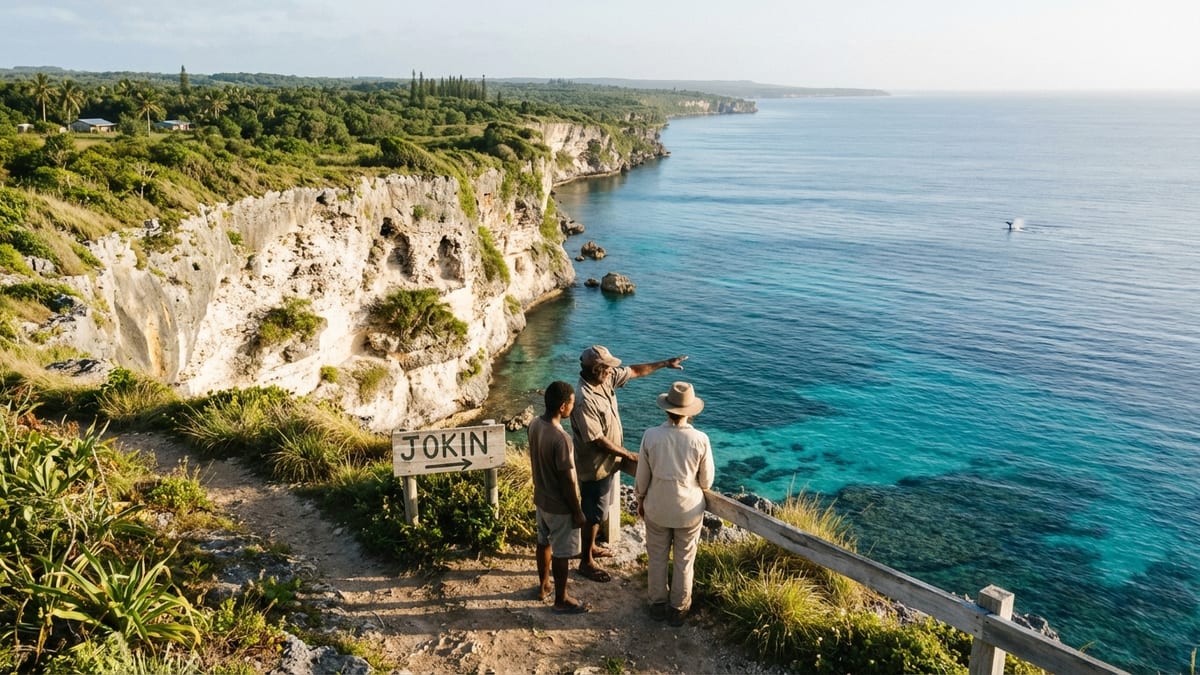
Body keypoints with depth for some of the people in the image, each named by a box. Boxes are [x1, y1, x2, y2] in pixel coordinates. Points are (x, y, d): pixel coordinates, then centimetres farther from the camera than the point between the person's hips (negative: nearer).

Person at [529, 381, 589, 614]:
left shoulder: (534, 424, -8)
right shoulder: (560, 438, -33)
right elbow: (568, 481, -25)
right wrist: (577, 512, -13)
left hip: (540, 498, 8)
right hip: (560, 506, -8)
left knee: (544, 542, 25)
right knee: (562, 553, 10)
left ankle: (543, 586, 44)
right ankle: (561, 600, 27)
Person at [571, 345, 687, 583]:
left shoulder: (606, 379, -6)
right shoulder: (584, 400, -32)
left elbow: (634, 371, 9)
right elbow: (597, 440, -28)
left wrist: (665, 364, 9)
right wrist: (628, 455, -19)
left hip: (606, 461, 9)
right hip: (594, 465, -9)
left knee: (598, 509, 25)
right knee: (594, 513, 6)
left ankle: (590, 547, 44)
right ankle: (586, 562, 22)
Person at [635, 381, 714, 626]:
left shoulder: (651, 435, -18)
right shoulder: (700, 439, -20)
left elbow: (642, 476, -6)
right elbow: (706, 482, -8)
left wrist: (641, 500, 12)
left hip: (657, 508, 1)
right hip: (689, 510, -1)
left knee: (657, 558, 20)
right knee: (684, 561, 17)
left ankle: (658, 604, 34)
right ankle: (678, 609, 30)